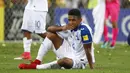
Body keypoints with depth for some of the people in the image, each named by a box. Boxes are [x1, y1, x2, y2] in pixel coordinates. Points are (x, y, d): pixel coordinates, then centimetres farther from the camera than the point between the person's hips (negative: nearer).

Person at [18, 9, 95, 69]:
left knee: (64, 61, -43)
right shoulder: (68, 27, -3)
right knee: (50, 34, -1)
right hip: (68, 53, 8)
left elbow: (88, 50, -25)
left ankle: (35, 66, -27)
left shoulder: (84, 30, -25)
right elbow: (50, 29, -10)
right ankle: (37, 62, -10)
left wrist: (92, 69, -25)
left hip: (78, 60, -8)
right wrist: (62, 28, -29)